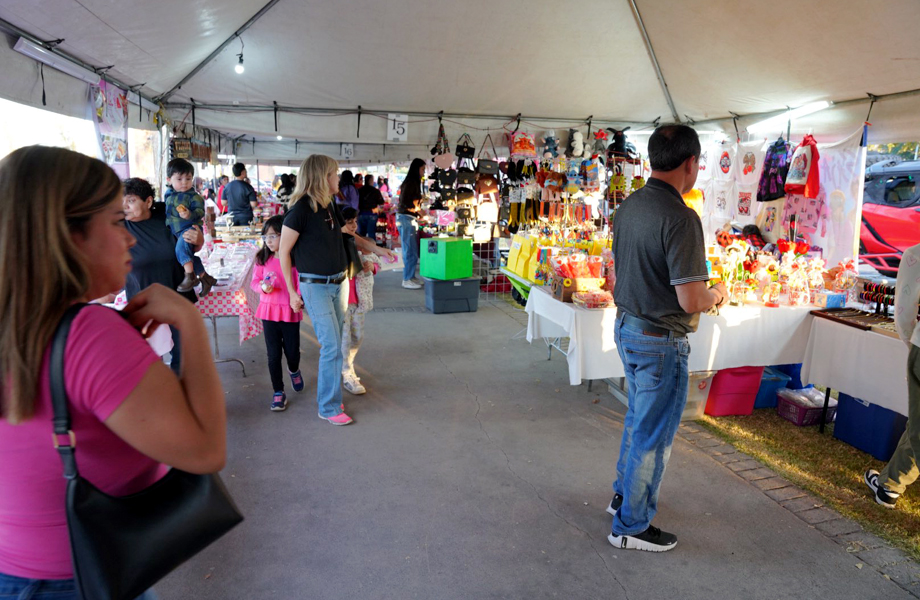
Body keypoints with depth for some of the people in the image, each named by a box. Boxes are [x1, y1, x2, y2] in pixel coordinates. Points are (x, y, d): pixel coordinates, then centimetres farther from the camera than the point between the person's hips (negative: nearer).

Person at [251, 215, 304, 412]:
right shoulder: (262, 259, -1)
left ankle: (294, 371, 45)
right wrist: (262, 287, -14)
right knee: (273, 354, 5)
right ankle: (278, 392, 17)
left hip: (290, 311, -2)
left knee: (292, 351, 9)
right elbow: (255, 281, 6)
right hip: (269, 310, 2)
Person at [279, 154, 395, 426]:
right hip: (315, 286, -7)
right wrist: (292, 292, -8)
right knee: (332, 347, -7)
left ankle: (331, 395, 26)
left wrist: (376, 248, 22)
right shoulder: (301, 209, -14)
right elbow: (284, 251, -9)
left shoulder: (330, 206, 8)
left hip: (338, 283, 7)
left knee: (334, 345, 12)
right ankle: (328, 408, 6)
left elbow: (348, 234, 27)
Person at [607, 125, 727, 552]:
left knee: (639, 419, 25)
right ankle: (631, 526, 22)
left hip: (626, 327, 9)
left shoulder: (628, 207, 3)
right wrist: (715, 295, -3)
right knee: (653, 435, 7)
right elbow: (690, 300, -25)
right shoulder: (680, 218, -23)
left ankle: (624, 495, 41)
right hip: (660, 341, -8)